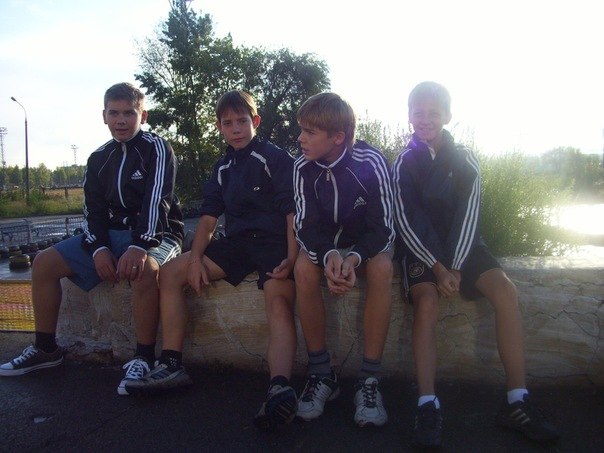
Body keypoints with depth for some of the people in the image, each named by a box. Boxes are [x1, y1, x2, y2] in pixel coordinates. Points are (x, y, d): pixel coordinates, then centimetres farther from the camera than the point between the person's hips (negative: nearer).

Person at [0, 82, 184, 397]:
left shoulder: (156, 149, -7)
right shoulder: (99, 158, 11)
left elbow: (155, 201, -20)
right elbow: (93, 209, 5)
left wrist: (139, 246, -33)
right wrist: (99, 249, -13)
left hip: (155, 235, -6)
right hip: (110, 234, 7)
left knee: (143, 269, -40)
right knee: (44, 263, -3)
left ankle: (143, 357, -24)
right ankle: (46, 349, 10)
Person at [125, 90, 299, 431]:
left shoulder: (277, 158, -2)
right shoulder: (223, 168, 17)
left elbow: (293, 213, -9)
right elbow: (209, 218, 14)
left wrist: (291, 259, -20)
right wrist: (196, 258, -1)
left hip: (273, 241, -6)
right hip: (236, 242, 7)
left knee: (279, 297, -35)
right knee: (171, 273, -4)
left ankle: (280, 389, -48)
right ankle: (172, 367, -3)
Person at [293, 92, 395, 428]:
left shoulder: (371, 162, -21)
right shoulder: (303, 167, -13)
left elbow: (383, 227, -20)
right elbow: (306, 226, -15)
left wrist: (354, 258, -40)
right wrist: (329, 256, -37)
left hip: (367, 241, -1)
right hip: (323, 242, 2)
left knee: (382, 269, -35)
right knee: (304, 268, -31)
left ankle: (370, 379, -24)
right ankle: (321, 374, -17)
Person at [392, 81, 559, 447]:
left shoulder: (464, 160, 4)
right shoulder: (404, 163, 1)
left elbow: (468, 215, -6)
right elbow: (406, 221, -7)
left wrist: (454, 267, -18)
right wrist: (436, 267, -18)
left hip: (463, 245, 2)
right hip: (422, 248, -1)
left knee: (505, 289, -22)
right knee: (427, 300, -29)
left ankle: (518, 400, -18)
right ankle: (428, 404, -26)